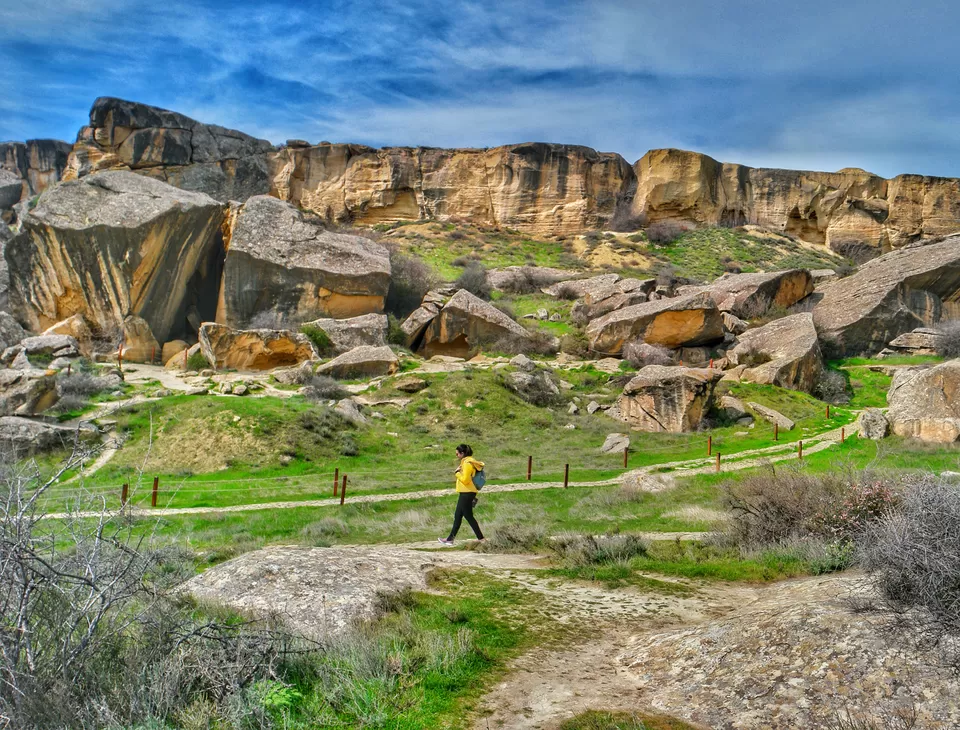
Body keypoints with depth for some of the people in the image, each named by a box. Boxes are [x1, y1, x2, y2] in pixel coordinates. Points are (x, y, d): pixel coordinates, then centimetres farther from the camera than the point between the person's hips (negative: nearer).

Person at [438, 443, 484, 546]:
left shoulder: (467, 463, -16)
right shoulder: (468, 461, 14)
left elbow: (465, 480, -21)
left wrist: (457, 472, -11)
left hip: (467, 494, -11)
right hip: (465, 493, 11)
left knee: (468, 516, -5)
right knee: (457, 516, 15)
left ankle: (481, 538, -1)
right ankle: (450, 539, 22)